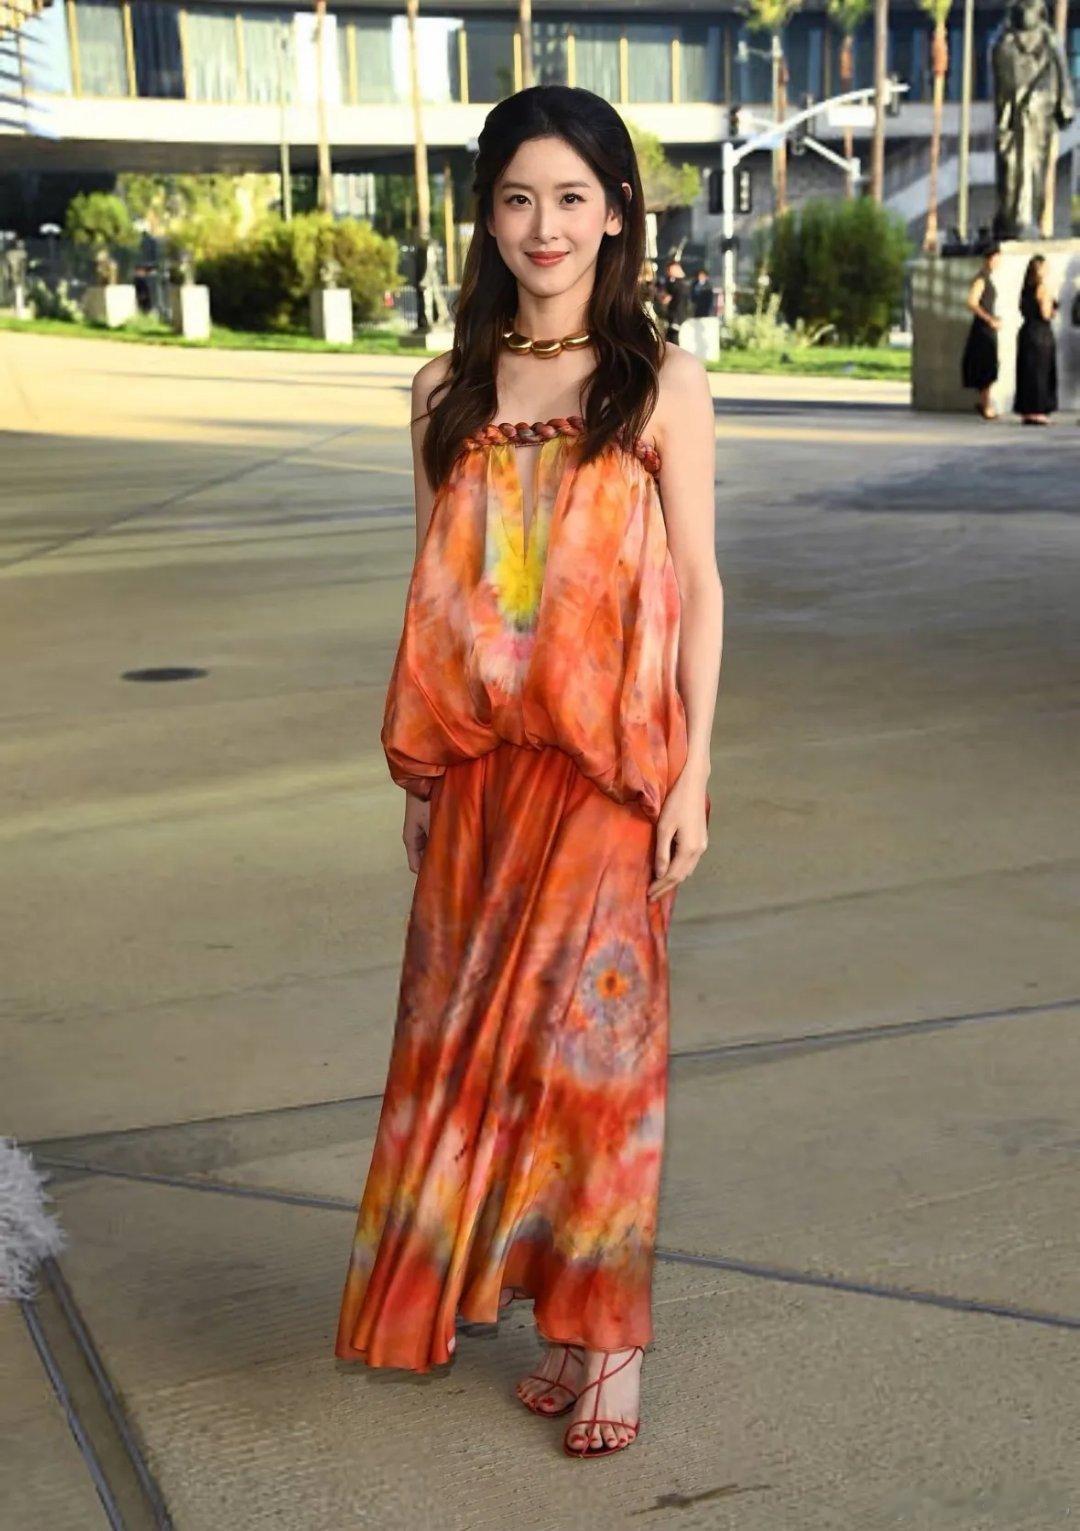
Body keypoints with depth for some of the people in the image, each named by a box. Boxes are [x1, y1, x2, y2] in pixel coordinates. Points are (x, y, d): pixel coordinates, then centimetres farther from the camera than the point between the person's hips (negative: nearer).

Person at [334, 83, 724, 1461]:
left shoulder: (659, 381, -2)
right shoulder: (448, 390, 7)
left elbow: (698, 586, -3)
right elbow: (435, 592, 10)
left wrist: (690, 775, -7)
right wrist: (416, 774, 9)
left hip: (605, 763, -4)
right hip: (477, 766, 4)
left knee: (593, 1035, 1)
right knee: (476, 1031, 8)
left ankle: (608, 1333, 17)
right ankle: (567, 1313, 26)